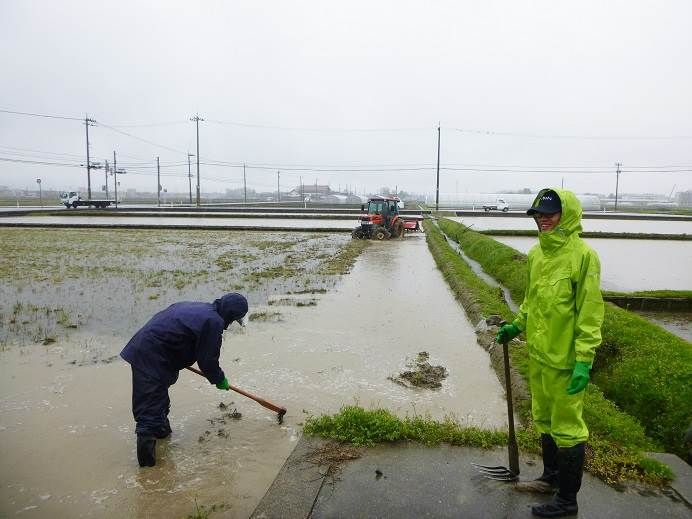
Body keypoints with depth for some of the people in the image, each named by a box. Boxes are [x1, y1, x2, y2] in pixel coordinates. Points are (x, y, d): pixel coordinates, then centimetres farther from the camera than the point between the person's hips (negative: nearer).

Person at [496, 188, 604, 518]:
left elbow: (590, 314, -17)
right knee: (545, 421, 22)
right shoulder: (536, 253, 6)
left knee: (567, 429, 6)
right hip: (538, 354, 8)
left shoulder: (582, 256, -16)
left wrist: (584, 361, -19)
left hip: (565, 360, -7)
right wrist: (517, 326, 14)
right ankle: (551, 477, 42)